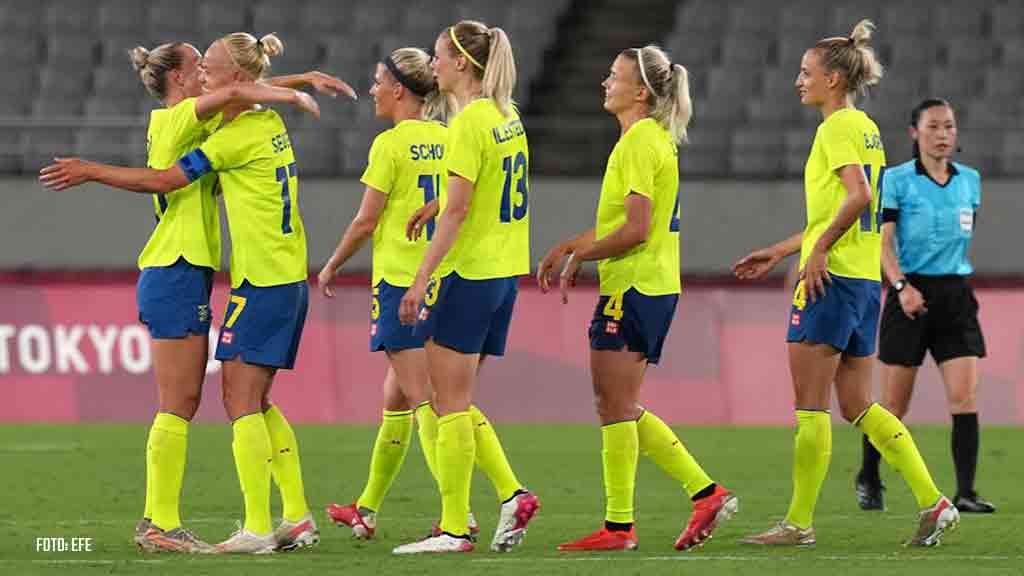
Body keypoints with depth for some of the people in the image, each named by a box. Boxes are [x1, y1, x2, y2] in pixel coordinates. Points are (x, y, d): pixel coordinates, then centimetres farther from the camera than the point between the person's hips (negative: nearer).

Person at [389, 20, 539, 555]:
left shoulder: (470, 121, -15)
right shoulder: (507, 116, 11)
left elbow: (456, 210, -19)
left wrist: (421, 279, -19)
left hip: (467, 271, -9)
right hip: (505, 270, 9)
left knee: (451, 403, -2)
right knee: (456, 403, 15)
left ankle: (454, 527, -1)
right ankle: (512, 494, 4)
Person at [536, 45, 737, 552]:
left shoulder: (639, 142, -14)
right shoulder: (654, 138, 16)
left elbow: (636, 229, -20)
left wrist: (578, 255, -10)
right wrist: (572, 247, 16)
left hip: (633, 286, -10)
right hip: (655, 286, 10)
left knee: (615, 405, -5)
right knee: (622, 409, 13)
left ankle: (618, 526, -2)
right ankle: (705, 492, 10)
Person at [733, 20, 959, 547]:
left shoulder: (838, 127, -10)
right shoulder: (866, 129, 18)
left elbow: (859, 196, -24)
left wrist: (818, 250, -19)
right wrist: (777, 253, 26)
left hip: (831, 276, -9)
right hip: (865, 280, 9)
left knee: (810, 405, -3)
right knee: (857, 406, 10)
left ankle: (799, 523, 1)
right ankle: (933, 502, 3)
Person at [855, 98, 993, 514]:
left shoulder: (970, 180, 9)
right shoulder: (897, 180, -5)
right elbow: (883, 242, -10)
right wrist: (901, 286, -23)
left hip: (956, 294, 3)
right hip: (911, 294, -3)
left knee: (965, 395, -10)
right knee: (895, 404, 3)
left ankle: (965, 492, -11)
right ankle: (868, 479, 25)